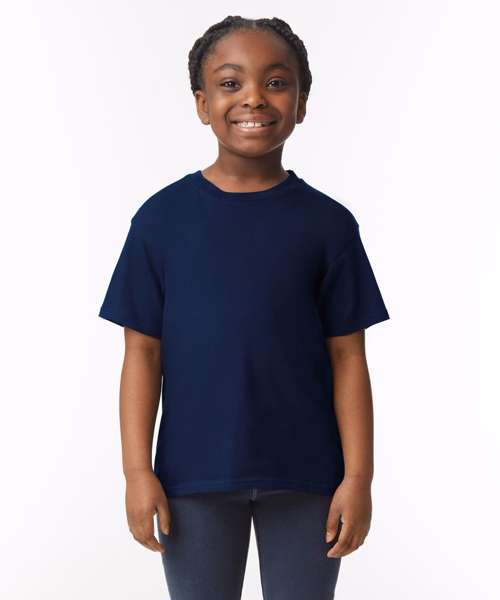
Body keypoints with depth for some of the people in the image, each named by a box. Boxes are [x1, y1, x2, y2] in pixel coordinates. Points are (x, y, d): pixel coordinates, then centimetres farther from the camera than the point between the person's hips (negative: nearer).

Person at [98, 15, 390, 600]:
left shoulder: (328, 223, -1)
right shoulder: (161, 218, -2)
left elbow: (348, 357, -1)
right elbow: (142, 352, -1)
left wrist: (358, 476, -4)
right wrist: (138, 471, -4)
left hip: (304, 473, 0)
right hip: (194, 472, 0)